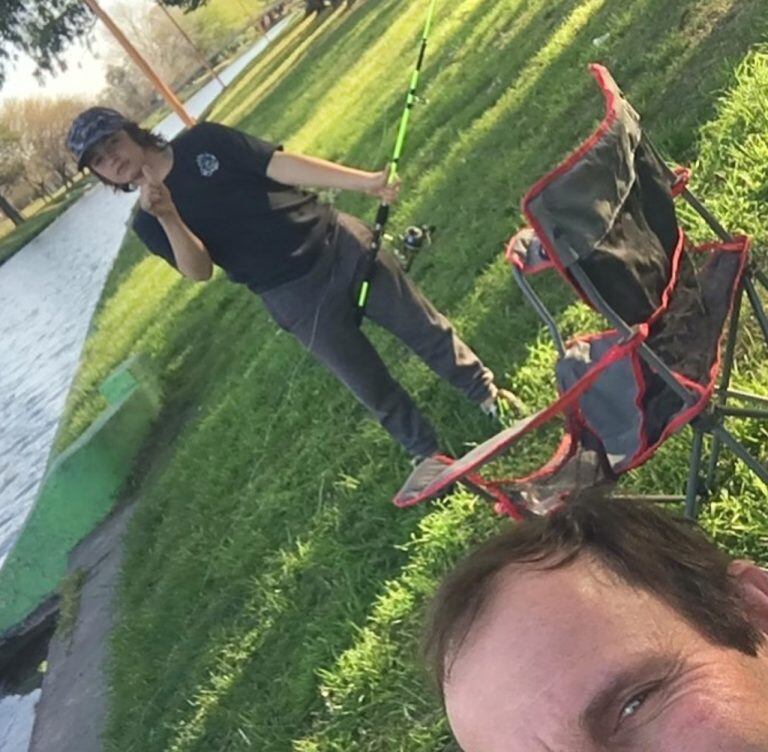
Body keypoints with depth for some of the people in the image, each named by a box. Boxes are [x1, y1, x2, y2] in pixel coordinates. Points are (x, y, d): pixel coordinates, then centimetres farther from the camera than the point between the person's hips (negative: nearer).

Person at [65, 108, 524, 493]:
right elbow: (199, 271, -15)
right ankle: (426, 454, 33)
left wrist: (364, 181, -14)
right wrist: (168, 219, -33)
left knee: (425, 326, 12)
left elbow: (279, 165, -7)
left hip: (338, 245, 1)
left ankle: (487, 393, 38)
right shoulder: (150, 224, -3)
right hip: (297, 299, -1)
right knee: (371, 386, 8)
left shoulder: (201, 142, -1)